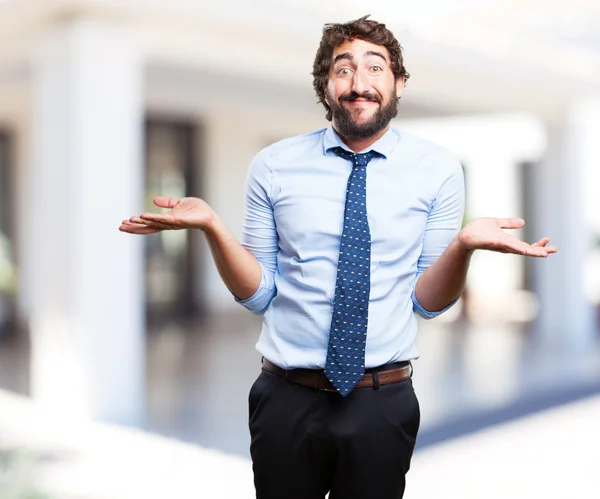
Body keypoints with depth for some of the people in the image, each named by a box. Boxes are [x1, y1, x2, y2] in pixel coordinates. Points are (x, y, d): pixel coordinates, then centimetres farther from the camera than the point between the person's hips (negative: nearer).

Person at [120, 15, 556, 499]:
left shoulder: (438, 169, -4)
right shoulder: (273, 167, -3)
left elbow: (428, 302, -1)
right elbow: (258, 295, 0)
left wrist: (464, 245, -20)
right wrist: (212, 227, -16)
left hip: (384, 402, 0)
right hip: (286, 399, 1)